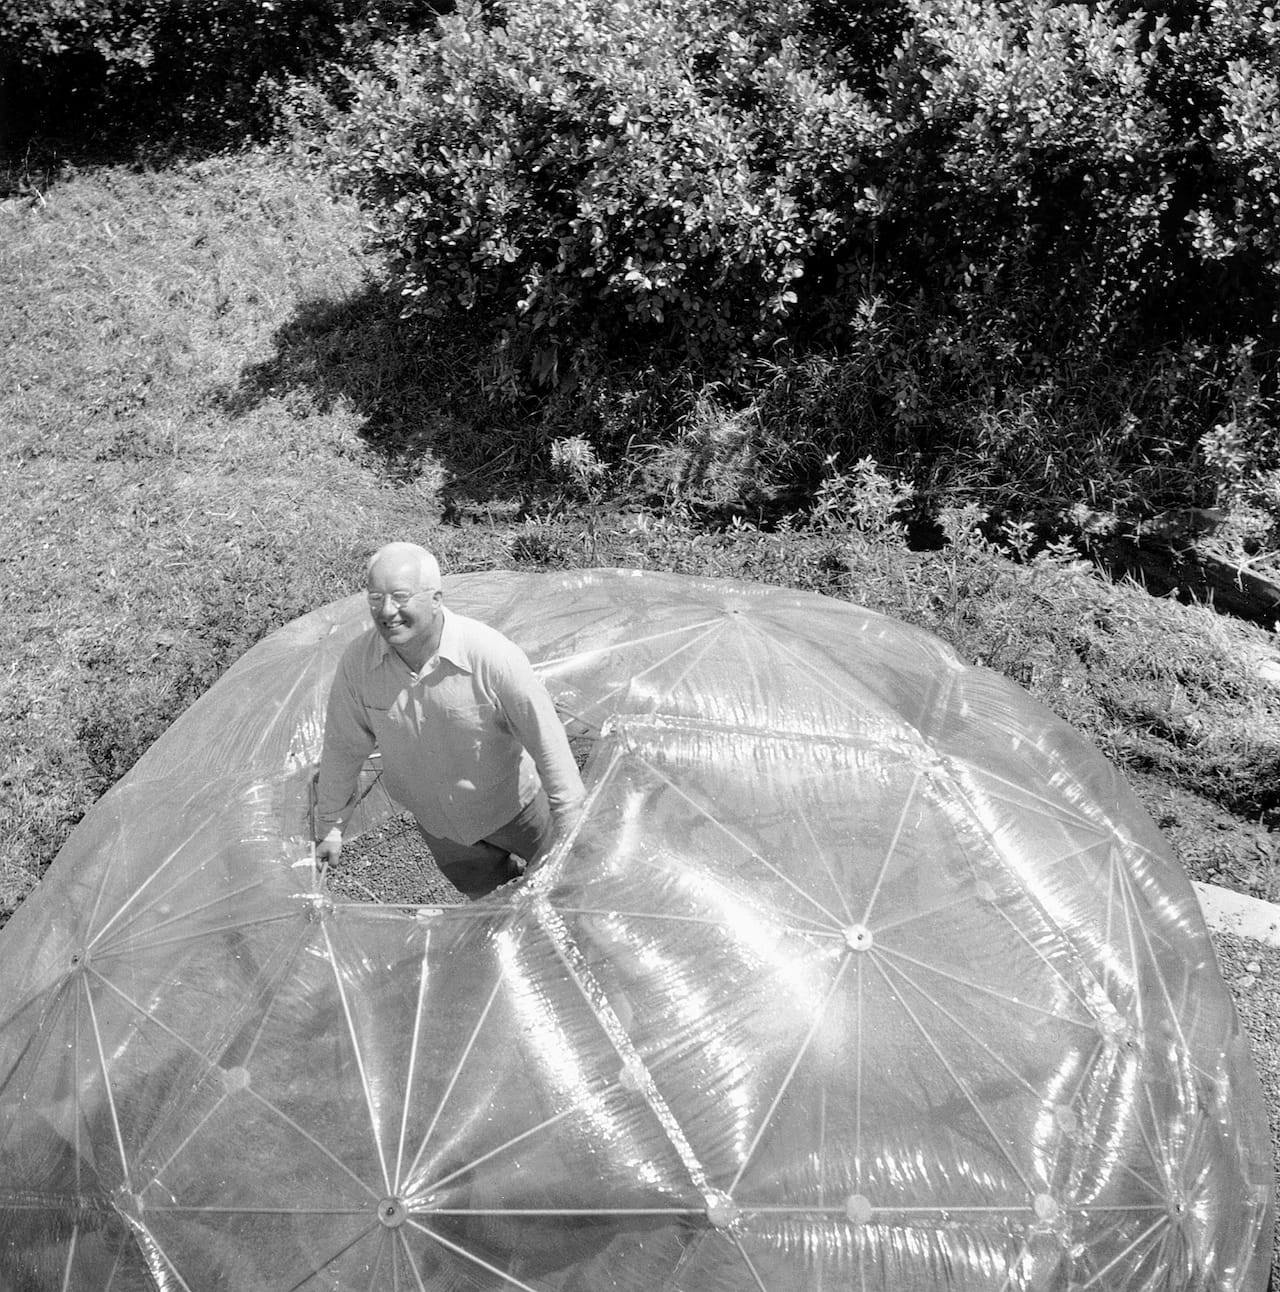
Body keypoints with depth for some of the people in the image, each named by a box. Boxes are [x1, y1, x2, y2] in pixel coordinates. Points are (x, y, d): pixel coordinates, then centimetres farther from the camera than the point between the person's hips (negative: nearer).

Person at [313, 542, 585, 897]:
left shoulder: (491, 654, -32)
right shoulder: (357, 662, -22)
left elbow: (547, 743, -23)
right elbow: (343, 747, -5)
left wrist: (574, 834, -17)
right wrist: (329, 825, 5)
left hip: (512, 808, -3)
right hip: (437, 825, 3)